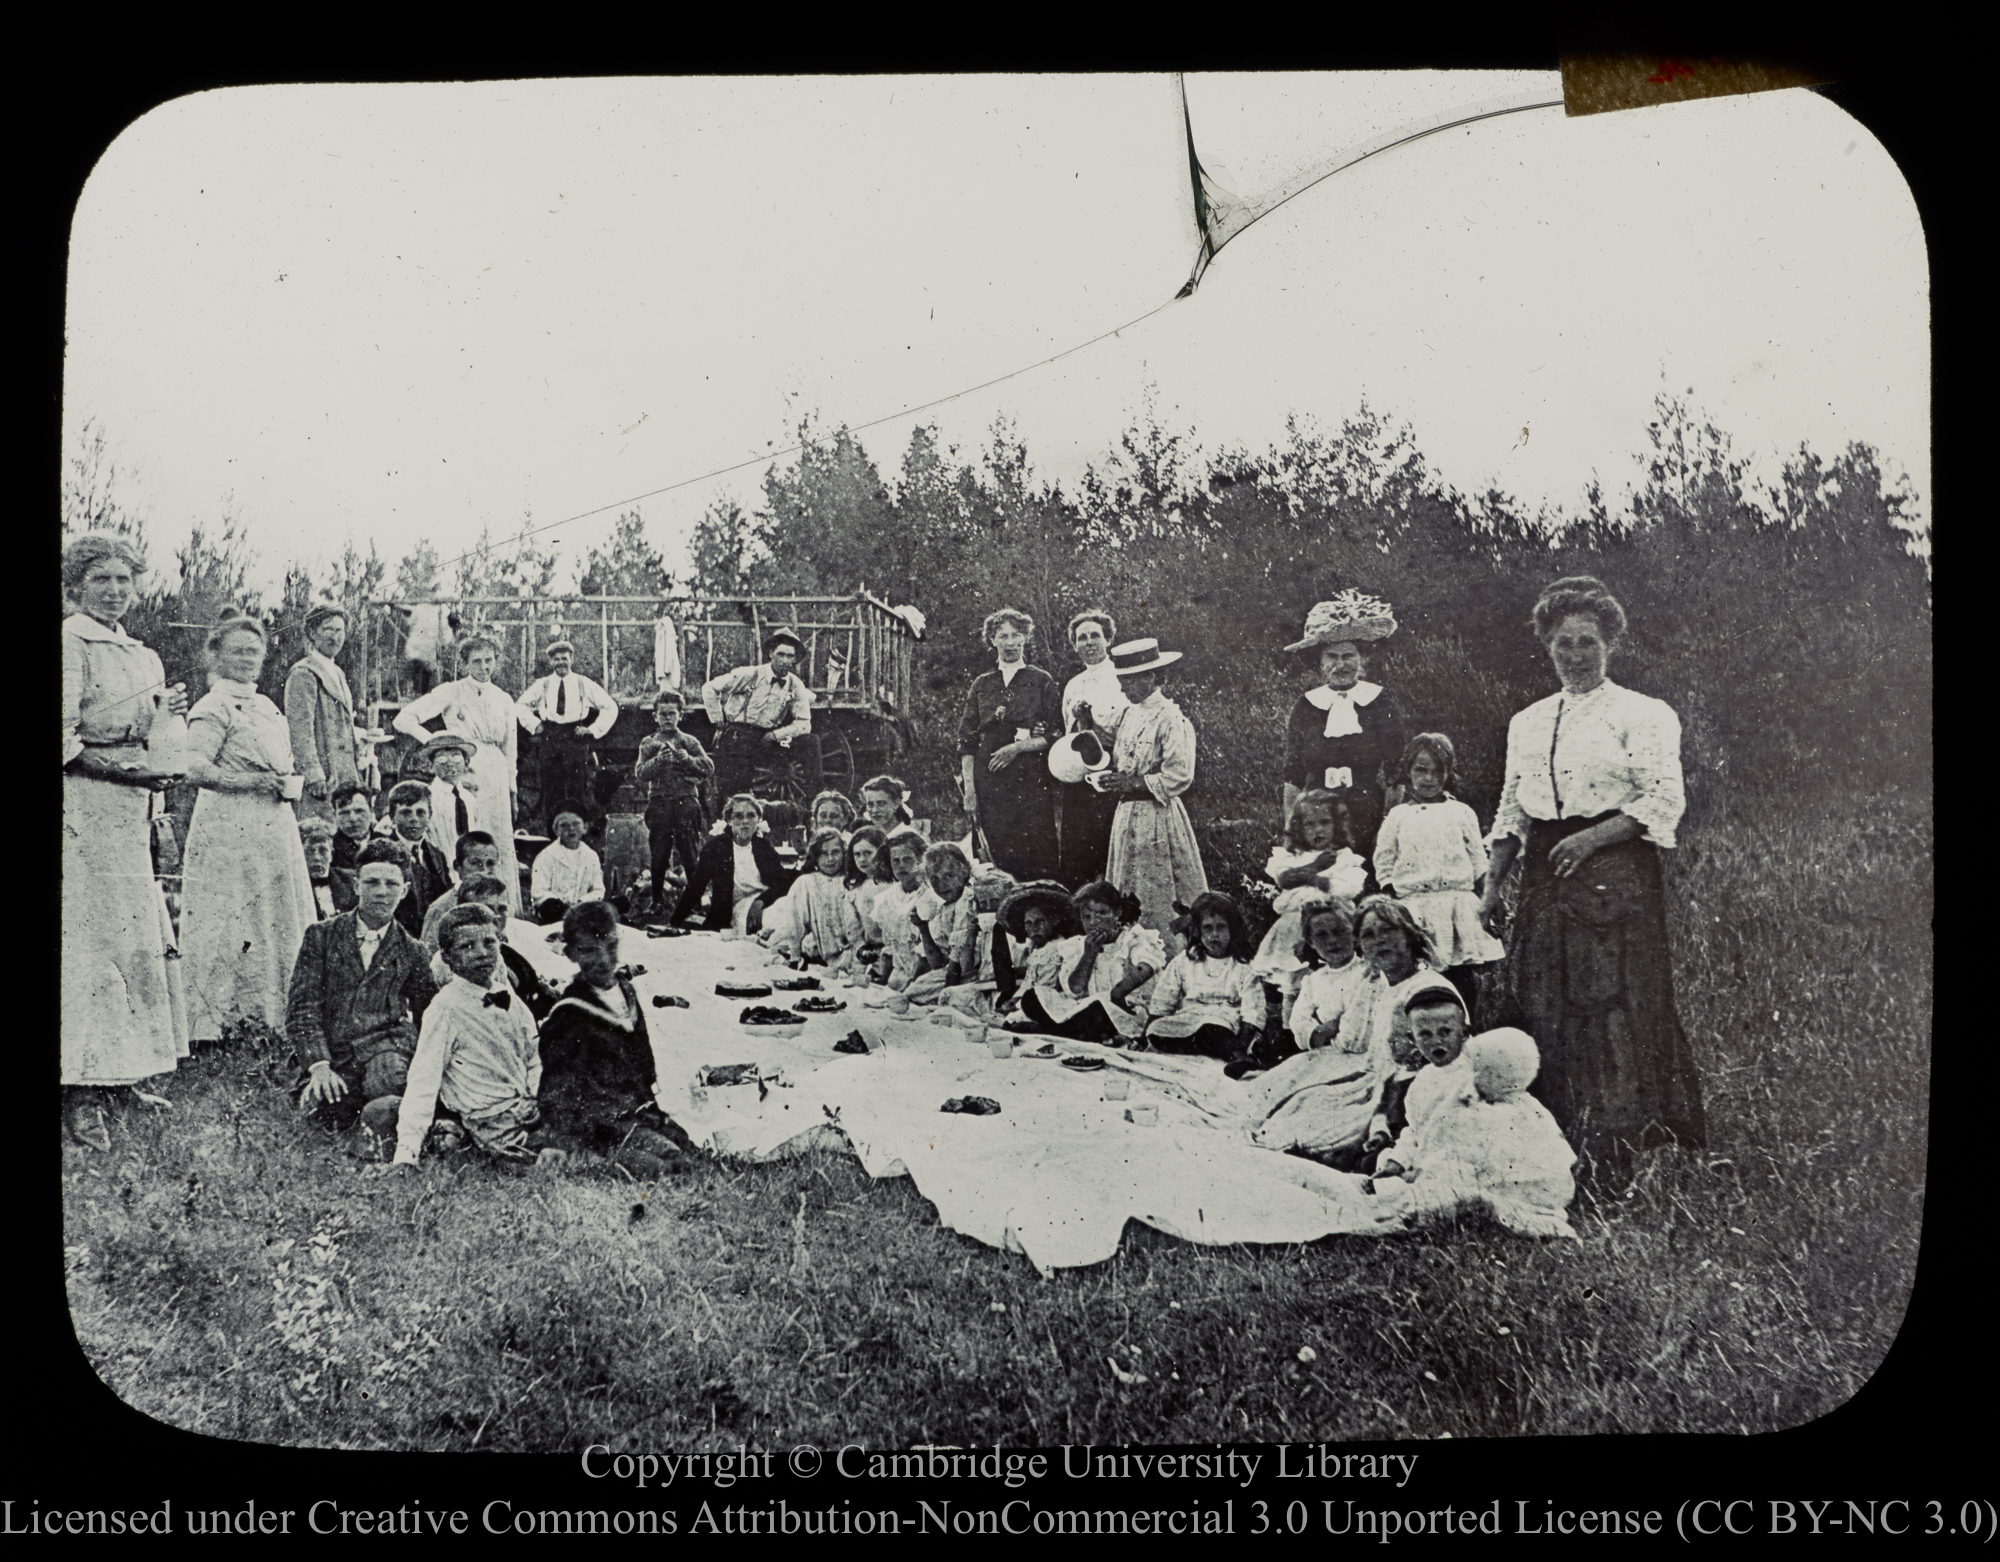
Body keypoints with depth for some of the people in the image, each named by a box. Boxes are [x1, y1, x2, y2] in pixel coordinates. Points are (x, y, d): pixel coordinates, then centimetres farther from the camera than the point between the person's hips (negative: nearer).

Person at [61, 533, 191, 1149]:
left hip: (130, 810, 8)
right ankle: (81, 1094, -6)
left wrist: (167, 715, 6)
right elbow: (64, 740, -14)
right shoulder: (70, 643, -7)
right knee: (97, 940, -9)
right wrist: (123, 767, -20)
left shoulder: (140, 654, 18)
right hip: (83, 806, -8)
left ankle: (119, 1075, 17)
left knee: (141, 935, 8)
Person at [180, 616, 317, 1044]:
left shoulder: (266, 707, 17)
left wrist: (287, 783, 7)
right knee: (228, 926, -4)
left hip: (275, 828, 8)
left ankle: (270, 1016, 17)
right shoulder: (212, 708, -9)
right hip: (230, 829, -8)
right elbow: (198, 769, -21)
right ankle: (220, 1020, 4)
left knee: (279, 923, 9)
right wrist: (258, 781, -19)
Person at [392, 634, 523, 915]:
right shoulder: (451, 693, 2)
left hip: (495, 777, 4)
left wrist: (512, 789, 16)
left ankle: (506, 911, 7)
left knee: (502, 844, 2)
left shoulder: (504, 701, 16)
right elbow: (403, 719, -2)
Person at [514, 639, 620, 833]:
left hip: (576, 737, -2)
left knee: (578, 786, -8)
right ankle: (552, 834, 2)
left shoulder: (585, 685, 5)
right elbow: (521, 705, 24)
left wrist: (593, 729, 2)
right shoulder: (541, 685, 10)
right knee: (551, 788, -2)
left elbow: (610, 707, 7)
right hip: (550, 738, 2)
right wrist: (534, 725, 13)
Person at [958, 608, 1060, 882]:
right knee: (995, 856, -2)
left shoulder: (1041, 681, 7)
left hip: (1031, 780, -2)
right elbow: (967, 741, 10)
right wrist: (969, 788, 0)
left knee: (1034, 858, -8)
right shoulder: (982, 685, 13)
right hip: (989, 783, 2)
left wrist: (1018, 747, -11)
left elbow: (1055, 736, 3)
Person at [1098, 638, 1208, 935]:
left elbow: (1179, 776, -18)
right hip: (1127, 813, 8)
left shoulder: (1170, 718, -12)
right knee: (1124, 899, 8)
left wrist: (1134, 783, -17)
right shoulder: (1129, 716, 14)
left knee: (1157, 904, -5)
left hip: (1157, 816, -8)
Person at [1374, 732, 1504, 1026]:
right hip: (1415, 908, -1)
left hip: (1459, 902, 1)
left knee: (1464, 979, -3)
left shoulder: (1461, 813, 12)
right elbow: (1384, 865, 9)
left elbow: (1479, 863, 12)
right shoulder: (1397, 817, 11)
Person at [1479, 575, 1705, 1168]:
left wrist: (1590, 839, -18)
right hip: (1545, 877, 5)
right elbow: (1511, 813, 18)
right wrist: (1491, 885, 9)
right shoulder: (1527, 723, 17)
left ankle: (1624, 1149, 1)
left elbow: (1663, 802, -9)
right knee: (1541, 1007, 3)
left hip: (1616, 874, -5)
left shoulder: (1641, 714, 0)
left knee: (1615, 1009, -8)